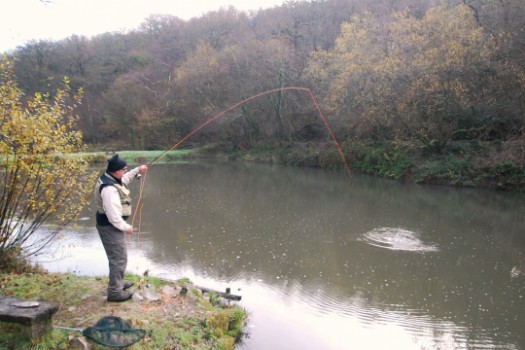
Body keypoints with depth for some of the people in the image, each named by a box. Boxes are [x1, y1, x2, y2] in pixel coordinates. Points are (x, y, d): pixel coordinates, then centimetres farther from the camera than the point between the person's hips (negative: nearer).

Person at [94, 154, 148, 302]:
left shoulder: (108, 178, 4)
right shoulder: (109, 188, -28)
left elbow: (123, 179, 28)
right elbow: (113, 214, -28)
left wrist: (137, 170, 22)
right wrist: (125, 227, -18)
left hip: (112, 224, 11)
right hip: (110, 226, -11)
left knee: (116, 256, 24)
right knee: (119, 258, -5)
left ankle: (118, 282, 40)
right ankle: (115, 292, 3)